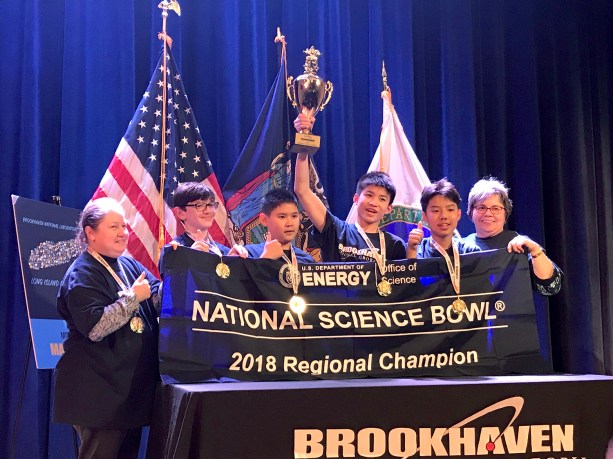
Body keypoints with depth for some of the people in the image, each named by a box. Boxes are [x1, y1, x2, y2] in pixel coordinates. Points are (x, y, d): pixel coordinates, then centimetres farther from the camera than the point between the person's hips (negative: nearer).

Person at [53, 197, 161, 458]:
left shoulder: (129, 265, 13)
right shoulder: (82, 276, -11)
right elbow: (95, 328, -22)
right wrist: (134, 297, -19)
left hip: (133, 385, 8)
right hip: (101, 392, -8)